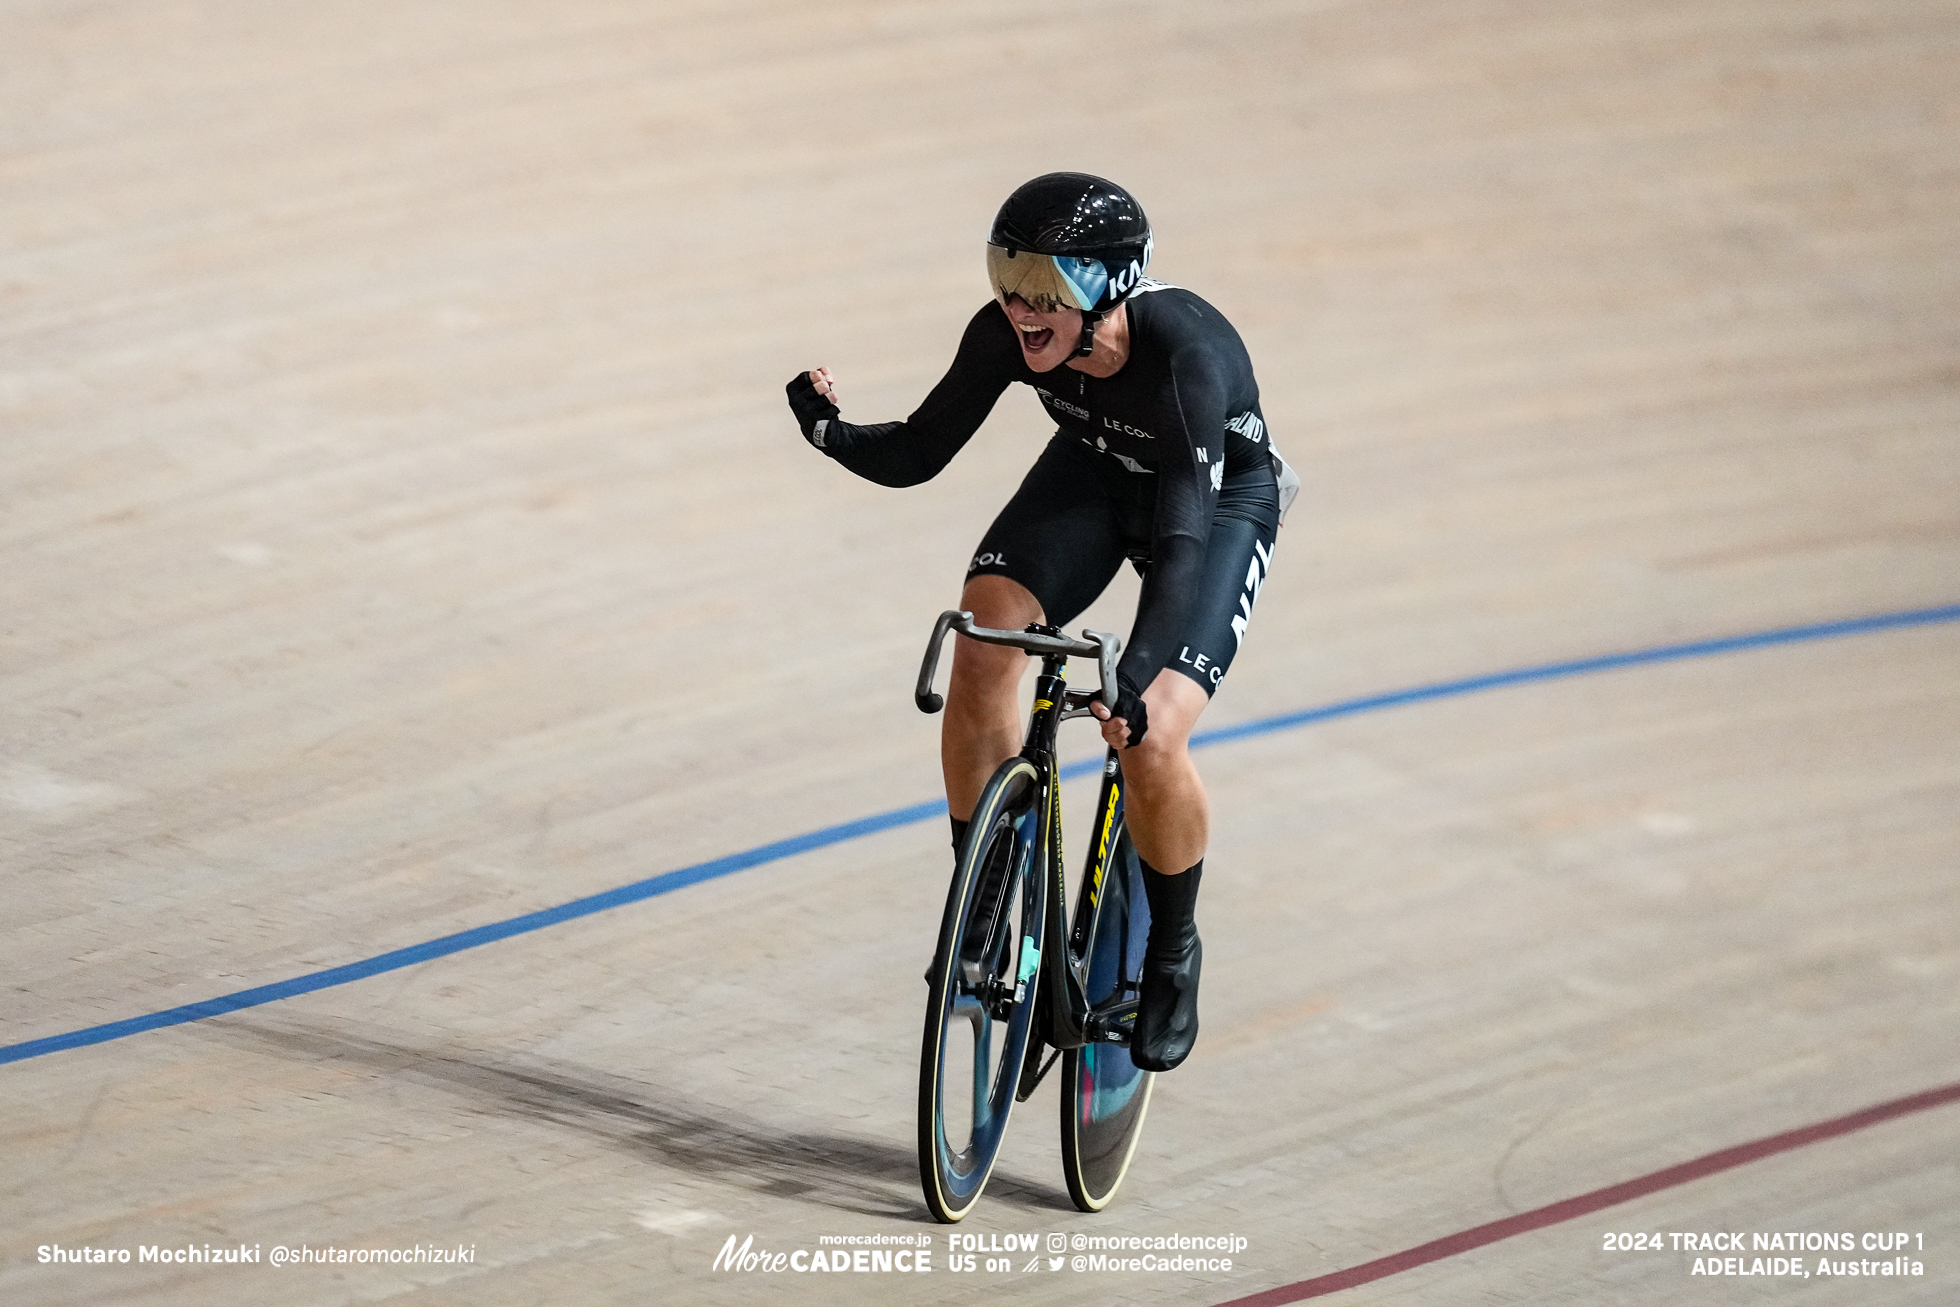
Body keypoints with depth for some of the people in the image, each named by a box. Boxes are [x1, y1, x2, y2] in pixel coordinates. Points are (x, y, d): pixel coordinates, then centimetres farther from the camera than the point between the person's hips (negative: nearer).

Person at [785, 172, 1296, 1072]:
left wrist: (1136, 678, -56)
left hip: (1219, 500, -4)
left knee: (1150, 738, -22)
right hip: (1097, 470, 5)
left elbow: (1180, 538, -45)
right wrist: (833, 434, -33)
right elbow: (917, 454, -16)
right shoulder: (1007, 333, -26)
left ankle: (1172, 954, 4)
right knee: (982, 650, -21)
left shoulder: (1187, 354, -39)